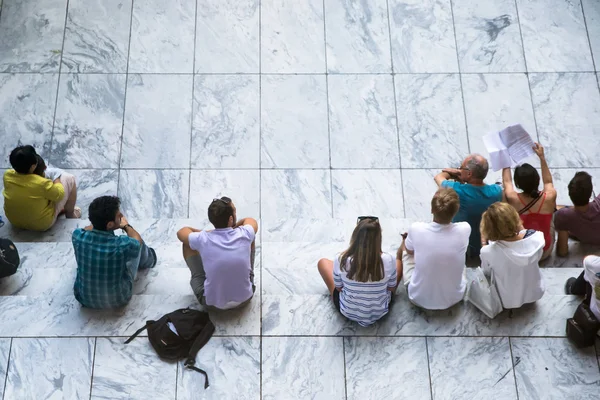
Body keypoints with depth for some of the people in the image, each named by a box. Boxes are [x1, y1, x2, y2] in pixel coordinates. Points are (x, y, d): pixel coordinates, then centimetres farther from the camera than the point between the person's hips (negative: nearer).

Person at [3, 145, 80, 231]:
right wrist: (56, 180, 2)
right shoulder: (41, 183, -35)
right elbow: (59, 195, -15)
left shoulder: (7, 175, -18)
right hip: (42, 224, -6)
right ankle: (70, 214, 25)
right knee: (69, 178, 3)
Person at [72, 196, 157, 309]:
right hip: (118, 300, -2)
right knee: (138, 246, 16)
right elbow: (138, 241, -4)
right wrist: (126, 226, 14)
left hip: (84, 299, 3)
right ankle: (147, 259, 52)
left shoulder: (78, 236, -24)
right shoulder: (123, 244, -32)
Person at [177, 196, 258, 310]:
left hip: (212, 303, -1)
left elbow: (181, 232, 7)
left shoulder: (203, 239, -19)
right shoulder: (244, 235, -17)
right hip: (244, 299, 1)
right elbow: (251, 221, 11)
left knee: (187, 244, 9)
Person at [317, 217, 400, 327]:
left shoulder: (341, 259, -26)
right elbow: (392, 289, -8)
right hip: (380, 312, 1)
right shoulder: (388, 260, -26)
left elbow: (339, 288, -8)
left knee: (323, 262, 19)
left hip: (348, 312, -1)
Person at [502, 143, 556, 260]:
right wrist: (542, 157, 4)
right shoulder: (550, 197, -25)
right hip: (545, 252, 1)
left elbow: (506, 181, 0)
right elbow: (548, 182, 3)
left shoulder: (513, 199, -26)